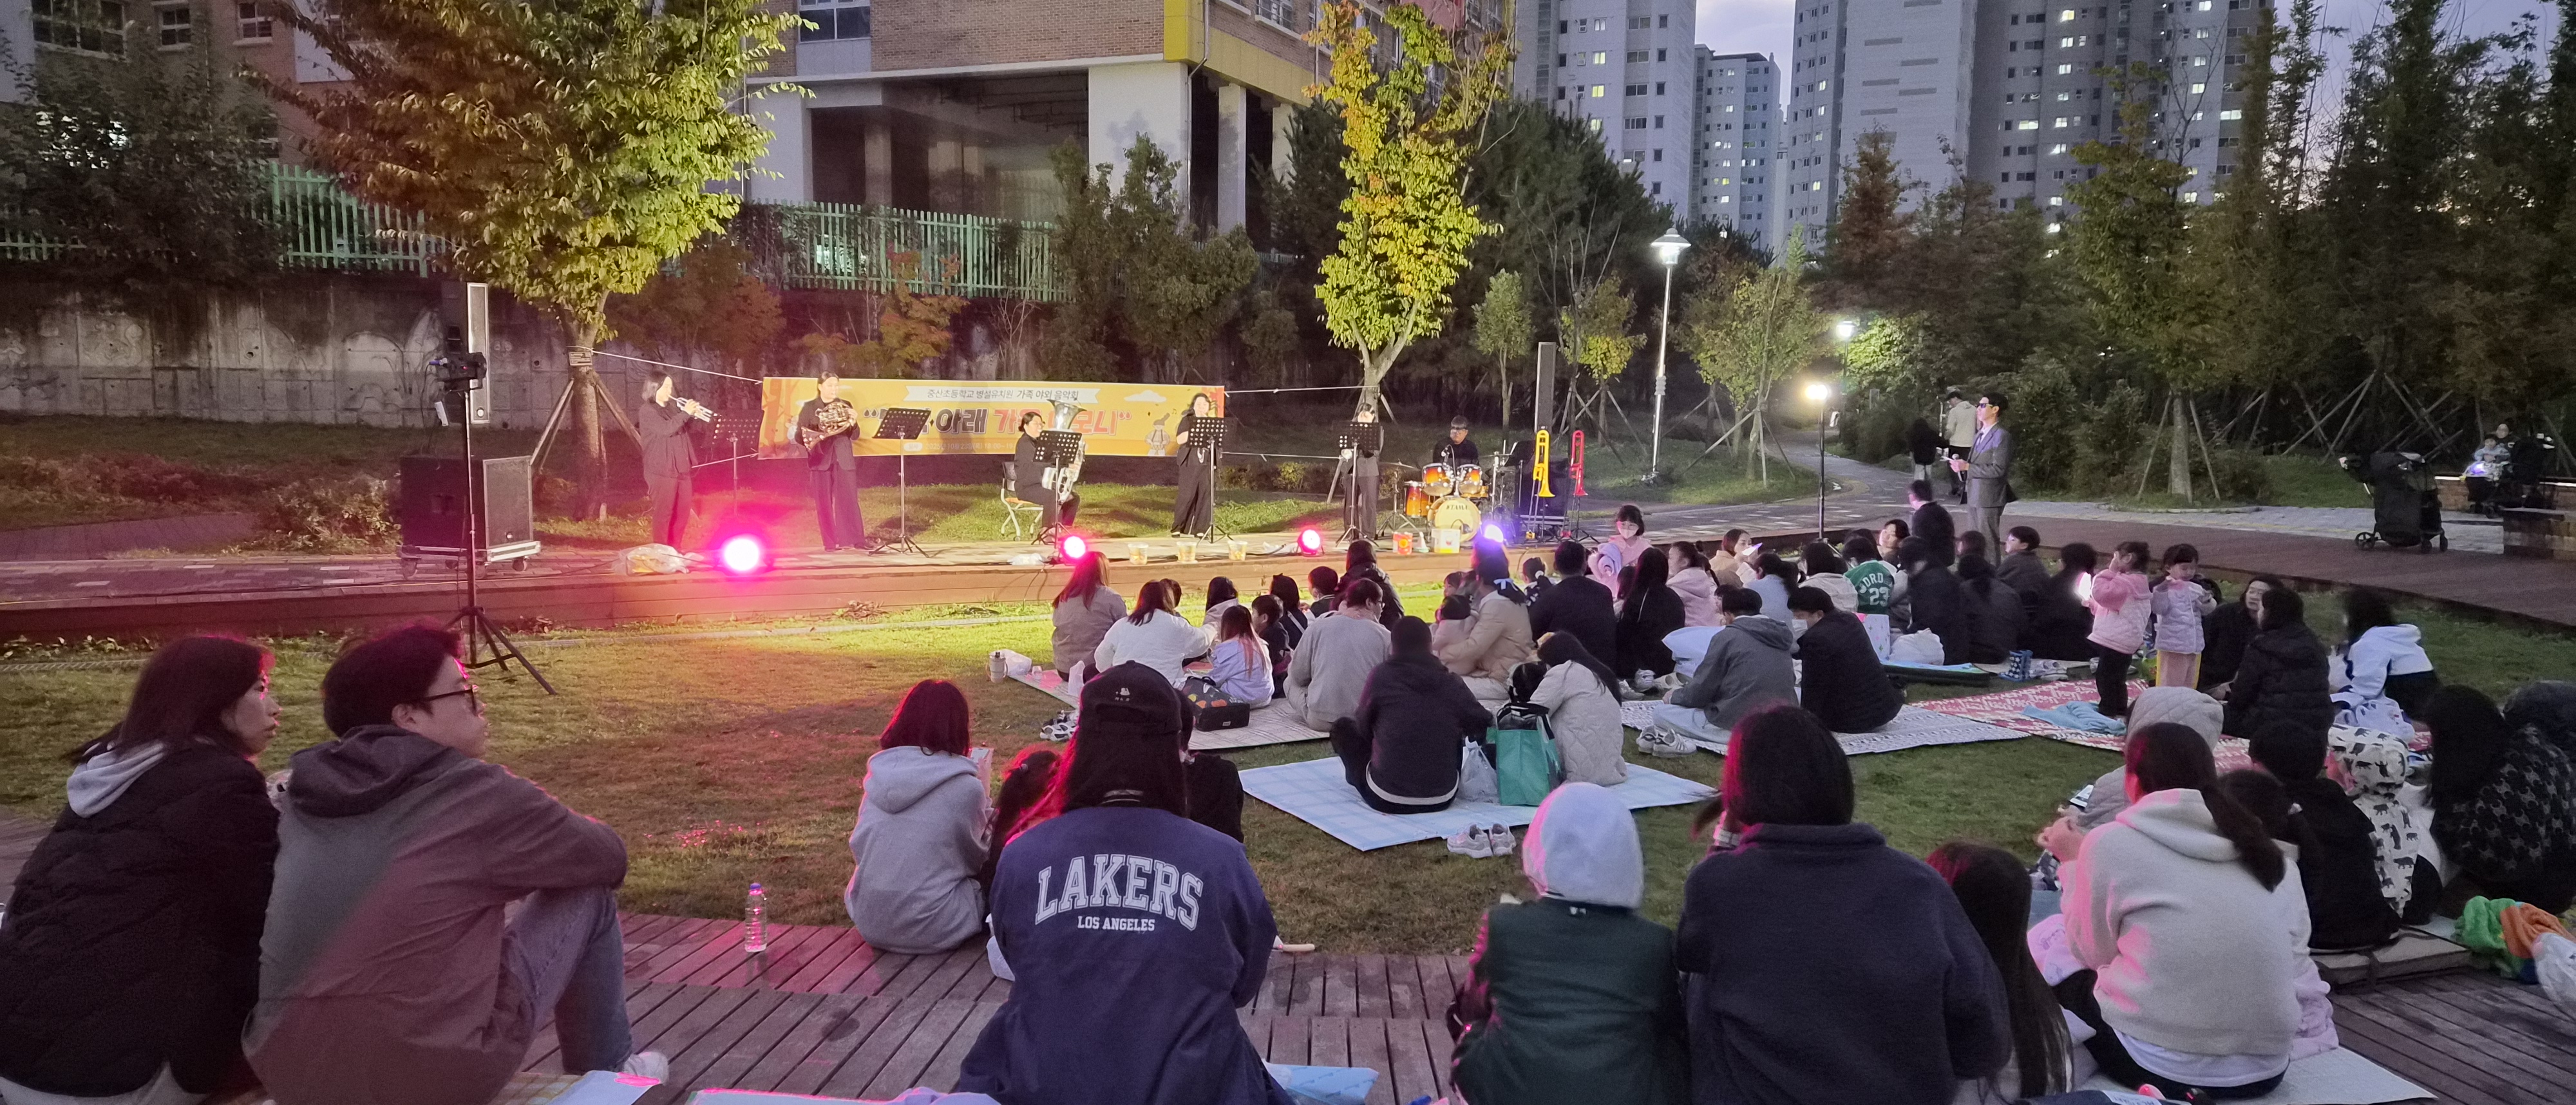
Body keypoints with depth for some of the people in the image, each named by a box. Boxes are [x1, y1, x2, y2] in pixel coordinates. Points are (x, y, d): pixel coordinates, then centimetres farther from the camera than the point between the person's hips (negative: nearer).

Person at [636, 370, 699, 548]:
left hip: (681, 468, 8)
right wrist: (685, 413, -21)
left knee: (683, 510, 10)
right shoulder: (647, 411, -9)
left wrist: (694, 415, -3)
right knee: (663, 511, -4)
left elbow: (690, 427, 17)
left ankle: (675, 547, 21)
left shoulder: (672, 407, 14)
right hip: (661, 469, -8)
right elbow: (666, 429, -24)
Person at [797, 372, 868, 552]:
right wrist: (818, 436, -19)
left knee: (849, 500, -3)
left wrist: (853, 423, -13)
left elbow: (854, 435, 8)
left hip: (844, 459, 1)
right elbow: (799, 437, 0)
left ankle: (857, 539, -1)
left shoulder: (845, 406, 10)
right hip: (820, 460, -1)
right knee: (824, 503, 0)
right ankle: (831, 543, 3)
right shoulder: (809, 407, 4)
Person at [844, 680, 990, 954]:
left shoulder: (878, 774, 0)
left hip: (870, 927, 5)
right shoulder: (965, 787, -14)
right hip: (931, 931, -5)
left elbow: (859, 846, 9)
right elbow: (975, 859, -1)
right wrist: (984, 809, 14)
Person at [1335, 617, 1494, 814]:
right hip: (1442, 799, 3)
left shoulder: (1382, 676, -8)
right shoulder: (1452, 682, -3)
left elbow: (1363, 726, 6)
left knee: (1343, 727, 18)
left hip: (1386, 800, -3)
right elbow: (1484, 725, 6)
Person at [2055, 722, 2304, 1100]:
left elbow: (2092, 952, 7)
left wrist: (2072, 863, 20)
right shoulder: (2269, 852, 8)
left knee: (2064, 979, 22)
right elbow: (2294, 958, 11)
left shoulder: (2112, 842, -5)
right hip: (2266, 1068, 6)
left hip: (2163, 1066, -6)